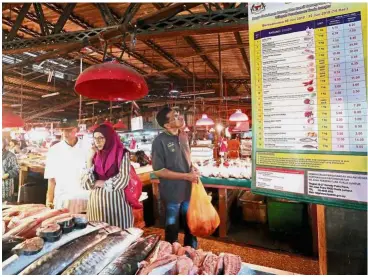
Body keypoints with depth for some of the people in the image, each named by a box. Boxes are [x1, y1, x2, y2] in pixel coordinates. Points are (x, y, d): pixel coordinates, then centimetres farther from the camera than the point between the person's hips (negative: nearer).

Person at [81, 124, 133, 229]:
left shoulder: (122, 154, -6)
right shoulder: (95, 155, 7)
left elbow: (122, 180, -14)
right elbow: (87, 183, 1)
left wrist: (99, 183, -4)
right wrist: (90, 158, -6)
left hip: (115, 200, -4)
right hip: (96, 200, 4)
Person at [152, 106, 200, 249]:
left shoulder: (183, 136, 3)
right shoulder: (160, 141, -17)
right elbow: (158, 171, -16)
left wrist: (193, 168, -4)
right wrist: (186, 176, -18)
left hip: (188, 190, 6)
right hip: (172, 193, -6)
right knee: (172, 229, 14)